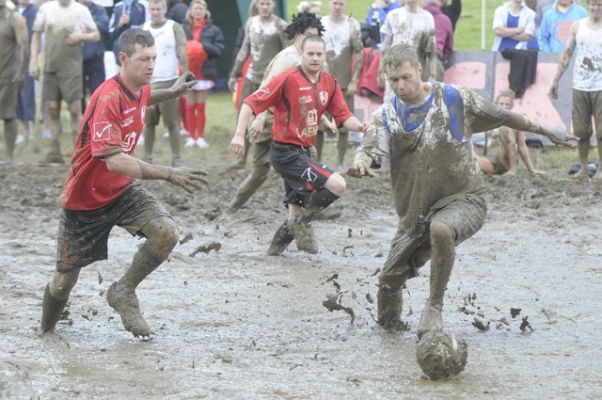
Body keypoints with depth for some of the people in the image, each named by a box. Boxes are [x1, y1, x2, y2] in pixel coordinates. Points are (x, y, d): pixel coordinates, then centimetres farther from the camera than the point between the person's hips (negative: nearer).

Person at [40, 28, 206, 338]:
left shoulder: (140, 89, -4)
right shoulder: (108, 99, -29)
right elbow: (114, 160, -39)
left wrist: (172, 92, 15)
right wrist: (168, 175, -46)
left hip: (123, 190, 6)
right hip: (86, 197, -6)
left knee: (167, 233, -22)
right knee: (65, 279, 7)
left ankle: (123, 292, -1)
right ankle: (47, 328, 38)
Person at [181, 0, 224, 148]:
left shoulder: (213, 30, 1)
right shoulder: (183, 28, -1)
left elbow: (219, 49, -4)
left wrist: (204, 46, -17)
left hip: (204, 72, 0)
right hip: (187, 72, 0)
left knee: (200, 106, 6)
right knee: (190, 106, 6)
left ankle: (200, 137, 11)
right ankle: (192, 136, 12)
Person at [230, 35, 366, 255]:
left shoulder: (330, 83, 5)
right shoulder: (288, 80, -15)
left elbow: (344, 116, 4)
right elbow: (252, 103, -15)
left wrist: (360, 127, -17)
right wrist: (239, 135, -24)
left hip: (303, 152, 8)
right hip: (286, 152, -8)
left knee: (296, 215, 12)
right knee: (337, 185, -18)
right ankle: (302, 221, -2)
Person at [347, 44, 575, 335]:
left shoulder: (454, 98, -4)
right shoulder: (385, 116, -1)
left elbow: (502, 117, 9)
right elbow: (370, 150, -18)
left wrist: (545, 131, 17)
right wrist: (360, 163, -43)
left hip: (463, 199, -3)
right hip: (415, 211, 3)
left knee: (441, 228, -38)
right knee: (389, 280, 2)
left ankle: (434, 308, -21)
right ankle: (389, 323, 36)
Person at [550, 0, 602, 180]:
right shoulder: (577, 26, 7)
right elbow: (567, 54, 10)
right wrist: (556, 80, 7)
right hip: (580, 86, 3)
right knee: (581, 131, 6)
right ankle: (583, 168, 15)